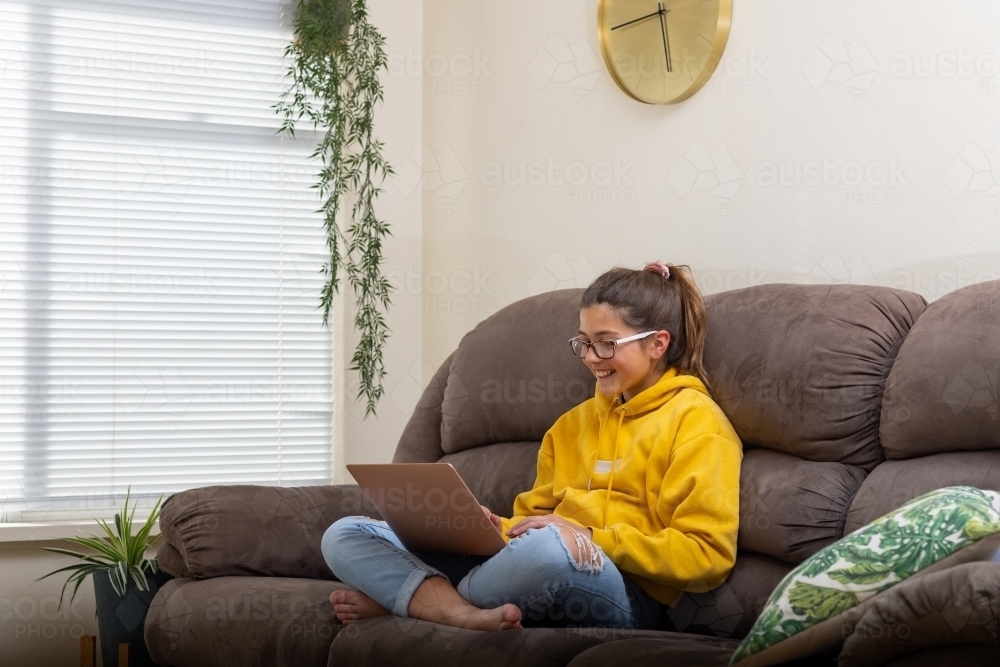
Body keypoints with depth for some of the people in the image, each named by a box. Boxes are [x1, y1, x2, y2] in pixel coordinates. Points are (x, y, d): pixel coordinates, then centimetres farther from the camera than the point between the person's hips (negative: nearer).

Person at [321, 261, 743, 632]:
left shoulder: (695, 421, 2)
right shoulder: (574, 422, 25)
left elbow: (708, 557, -7)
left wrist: (591, 538, -14)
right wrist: (498, 529, 1)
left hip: (624, 596, -7)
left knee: (545, 547, -43)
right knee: (345, 536, -3)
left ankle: (402, 597, -16)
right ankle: (465, 613, -29)